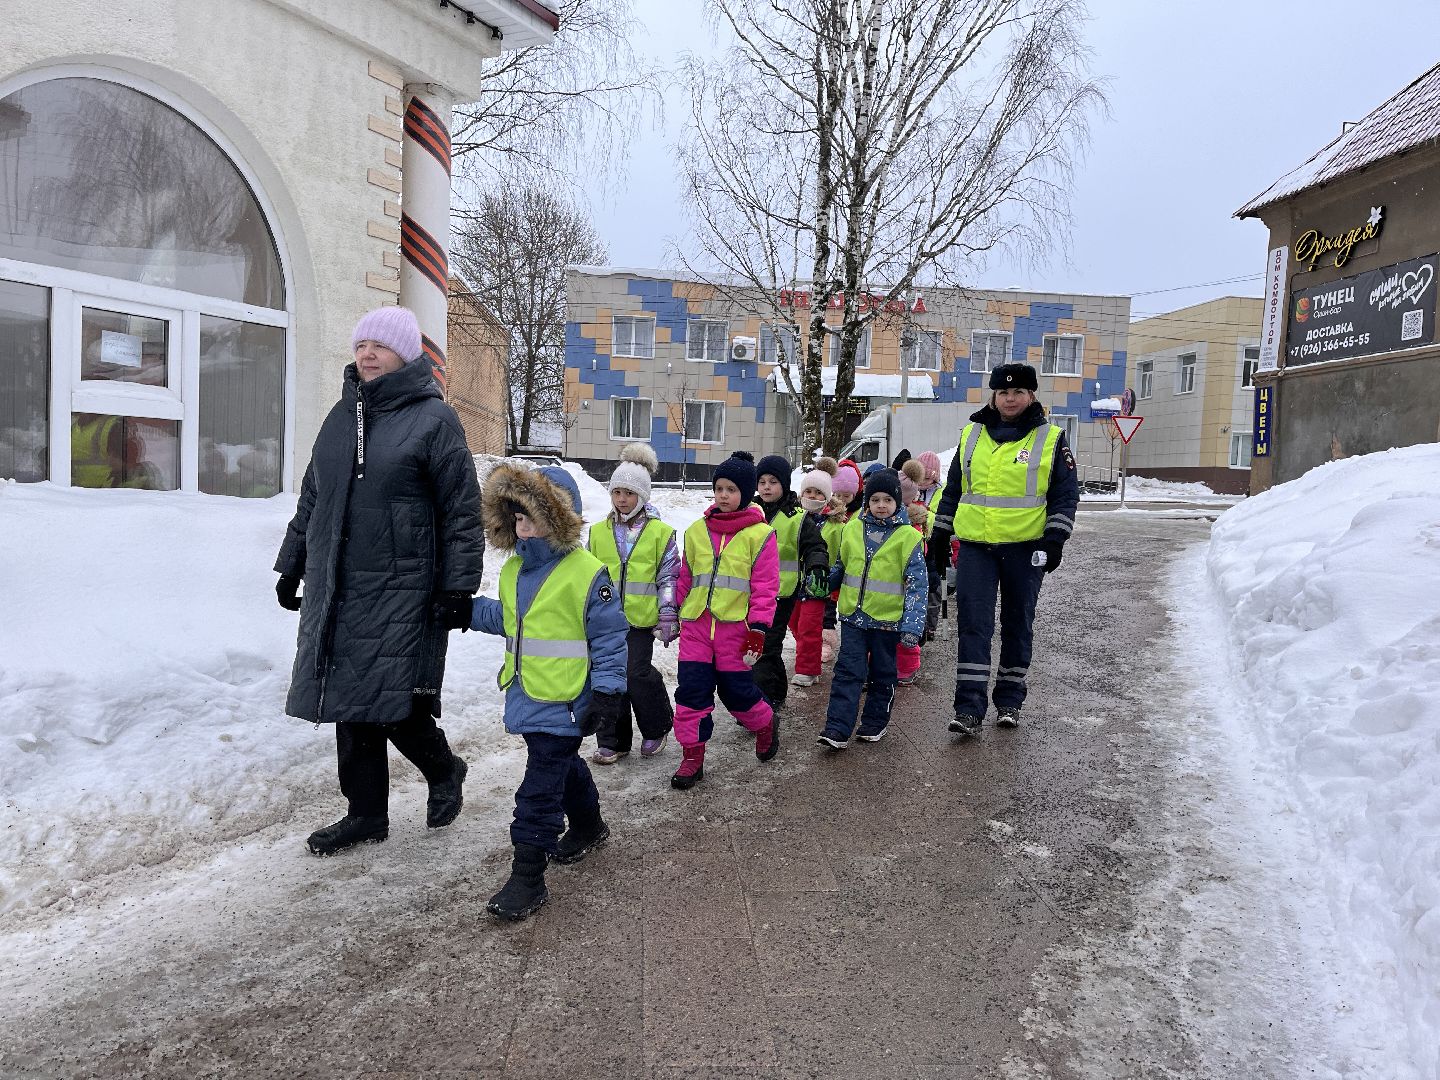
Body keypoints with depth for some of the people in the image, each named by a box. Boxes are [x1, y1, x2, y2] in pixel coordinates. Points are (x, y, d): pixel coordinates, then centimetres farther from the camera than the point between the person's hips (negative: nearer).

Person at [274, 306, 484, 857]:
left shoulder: (433, 418, -5)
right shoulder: (342, 415, 15)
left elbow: (463, 511, -8)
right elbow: (311, 498, 22)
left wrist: (458, 585, -12)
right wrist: (292, 564, 22)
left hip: (401, 591, -6)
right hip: (334, 587, 6)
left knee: (393, 703, -5)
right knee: (350, 706, 10)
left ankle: (445, 771, 25)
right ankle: (366, 813, 25)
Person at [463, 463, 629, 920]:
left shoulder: (586, 574, -17)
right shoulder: (513, 570, 7)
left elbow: (610, 638, -14)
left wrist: (607, 693, -17)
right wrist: (468, 609, 9)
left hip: (561, 702, -8)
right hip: (526, 694, 8)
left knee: (540, 786, -4)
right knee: (563, 766, 25)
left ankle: (528, 875, 6)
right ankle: (588, 825, 47)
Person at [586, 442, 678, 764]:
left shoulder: (660, 532, -1)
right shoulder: (599, 531, 9)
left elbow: (669, 576, 0)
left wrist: (668, 616, -4)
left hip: (641, 619, -4)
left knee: (637, 675, -7)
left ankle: (657, 726, 20)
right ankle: (612, 742, 19)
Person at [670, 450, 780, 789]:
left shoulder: (760, 535, -4)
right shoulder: (697, 531, 8)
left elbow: (765, 587, -6)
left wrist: (757, 629, -11)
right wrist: (676, 615, 20)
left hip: (735, 627, -4)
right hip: (696, 625, 4)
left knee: (736, 690, 7)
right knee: (691, 691, 3)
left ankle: (766, 724, 37)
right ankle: (693, 755, 16)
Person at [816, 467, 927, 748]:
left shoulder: (908, 536, -7)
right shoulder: (852, 529, 3)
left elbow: (916, 584, -10)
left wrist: (913, 624, -16)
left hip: (887, 619, -2)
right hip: (853, 615, 2)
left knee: (882, 674, 13)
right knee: (847, 672, -2)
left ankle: (875, 722, 28)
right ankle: (837, 729, -2)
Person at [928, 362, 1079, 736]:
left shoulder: (1050, 439, 1)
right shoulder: (972, 435, 8)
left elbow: (1066, 494, 0)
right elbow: (953, 490, 14)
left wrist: (1054, 541, -10)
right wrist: (939, 536, 11)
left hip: (1025, 548, -1)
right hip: (975, 547, 1)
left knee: (1017, 625, 11)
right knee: (973, 624, -5)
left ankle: (1009, 701, 24)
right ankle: (969, 708, -4)